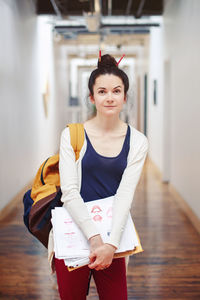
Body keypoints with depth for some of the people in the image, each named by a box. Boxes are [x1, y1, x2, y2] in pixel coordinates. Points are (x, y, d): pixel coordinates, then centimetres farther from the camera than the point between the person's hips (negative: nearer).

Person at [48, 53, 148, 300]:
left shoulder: (137, 142, -1)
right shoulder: (72, 135, -5)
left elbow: (125, 194, -9)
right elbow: (69, 192, -11)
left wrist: (111, 243, -21)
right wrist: (94, 237, -22)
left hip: (112, 237, 1)